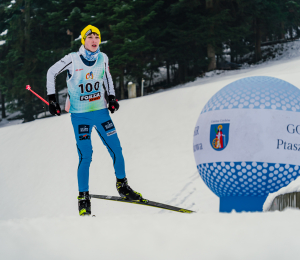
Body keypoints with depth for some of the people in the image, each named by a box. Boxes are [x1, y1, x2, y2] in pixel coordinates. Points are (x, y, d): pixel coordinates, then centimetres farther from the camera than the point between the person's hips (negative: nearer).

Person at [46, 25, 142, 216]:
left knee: (116, 149, 2)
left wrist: (112, 97, 7)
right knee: (86, 156, -9)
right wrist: (52, 98, -5)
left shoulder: (102, 58, 0)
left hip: (101, 111, 4)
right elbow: (51, 73, -2)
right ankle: (83, 197, 2)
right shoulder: (73, 59, -12)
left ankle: (122, 186, 21)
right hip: (80, 115, -4)